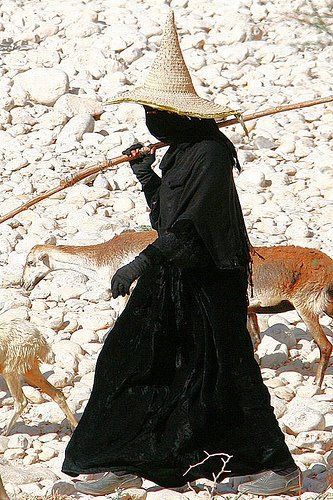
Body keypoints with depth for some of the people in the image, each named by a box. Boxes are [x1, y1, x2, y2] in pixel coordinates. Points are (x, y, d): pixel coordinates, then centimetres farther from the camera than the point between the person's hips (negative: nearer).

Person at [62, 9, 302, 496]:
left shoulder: (210, 155, -18)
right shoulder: (179, 152, 12)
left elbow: (190, 226, -24)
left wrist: (142, 263, -28)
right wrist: (145, 175, 11)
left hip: (209, 284, -10)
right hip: (172, 279, 10)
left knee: (225, 374, -4)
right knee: (129, 360, 7)